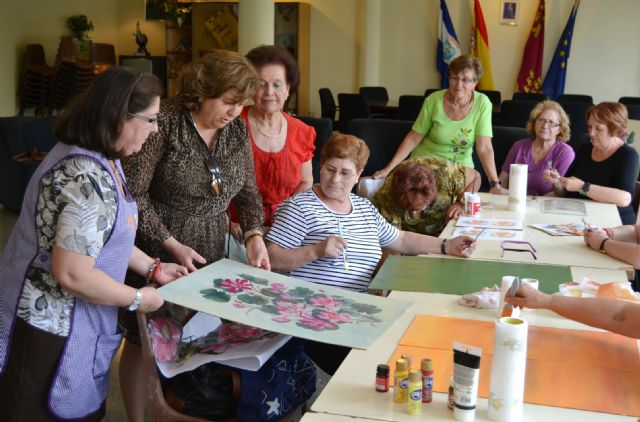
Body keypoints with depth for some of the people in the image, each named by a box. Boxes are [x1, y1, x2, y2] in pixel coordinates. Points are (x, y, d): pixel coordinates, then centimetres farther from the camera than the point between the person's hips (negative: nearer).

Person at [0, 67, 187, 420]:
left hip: (73, 318, 10)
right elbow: (71, 274, -30)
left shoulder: (102, 160, 5)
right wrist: (137, 299, -17)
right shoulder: (88, 179, -29)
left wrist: (152, 268, 12)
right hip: (49, 324, -10)